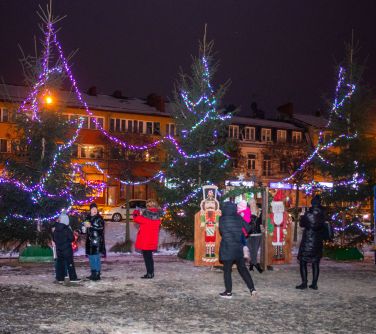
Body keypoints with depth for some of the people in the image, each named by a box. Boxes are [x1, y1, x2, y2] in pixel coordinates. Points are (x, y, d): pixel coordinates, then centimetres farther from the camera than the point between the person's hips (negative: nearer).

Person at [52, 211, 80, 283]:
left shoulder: (55, 230, 3)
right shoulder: (67, 229, -14)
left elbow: (54, 239, 12)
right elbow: (72, 238, -12)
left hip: (58, 249, 5)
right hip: (67, 249, -5)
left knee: (59, 263, 9)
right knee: (70, 263, -2)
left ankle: (60, 278, 9)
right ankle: (73, 278, -2)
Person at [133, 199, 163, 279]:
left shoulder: (146, 216, -19)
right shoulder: (157, 218, 2)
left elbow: (136, 219, -8)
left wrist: (135, 214, 14)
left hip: (144, 241, -7)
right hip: (152, 241, 7)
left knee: (147, 257, 1)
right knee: (149, 256, 17)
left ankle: (149, 273, 1)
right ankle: (151, 272, 23)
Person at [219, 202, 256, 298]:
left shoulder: (222, 219, -8)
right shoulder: (238, 218, 0)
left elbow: (221, 232, -1)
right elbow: (248, 229, 0)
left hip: (227, 248, -4)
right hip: (238, 248, 4)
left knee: (227, 271, 5)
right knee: (242, 268, 14)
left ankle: (228, 292, 8)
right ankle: (252, 288, 12)